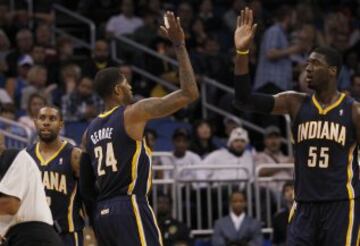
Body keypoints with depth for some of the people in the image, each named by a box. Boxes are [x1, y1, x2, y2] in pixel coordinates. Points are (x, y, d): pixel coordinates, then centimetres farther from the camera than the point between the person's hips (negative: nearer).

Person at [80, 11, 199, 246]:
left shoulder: (91, 130, 16)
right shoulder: (134, 113, -5)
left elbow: (86, 188, 18)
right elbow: (190, 93, -8)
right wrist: (180, 45, -2)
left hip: (103, 214, 8)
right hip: (131, 209, -8)